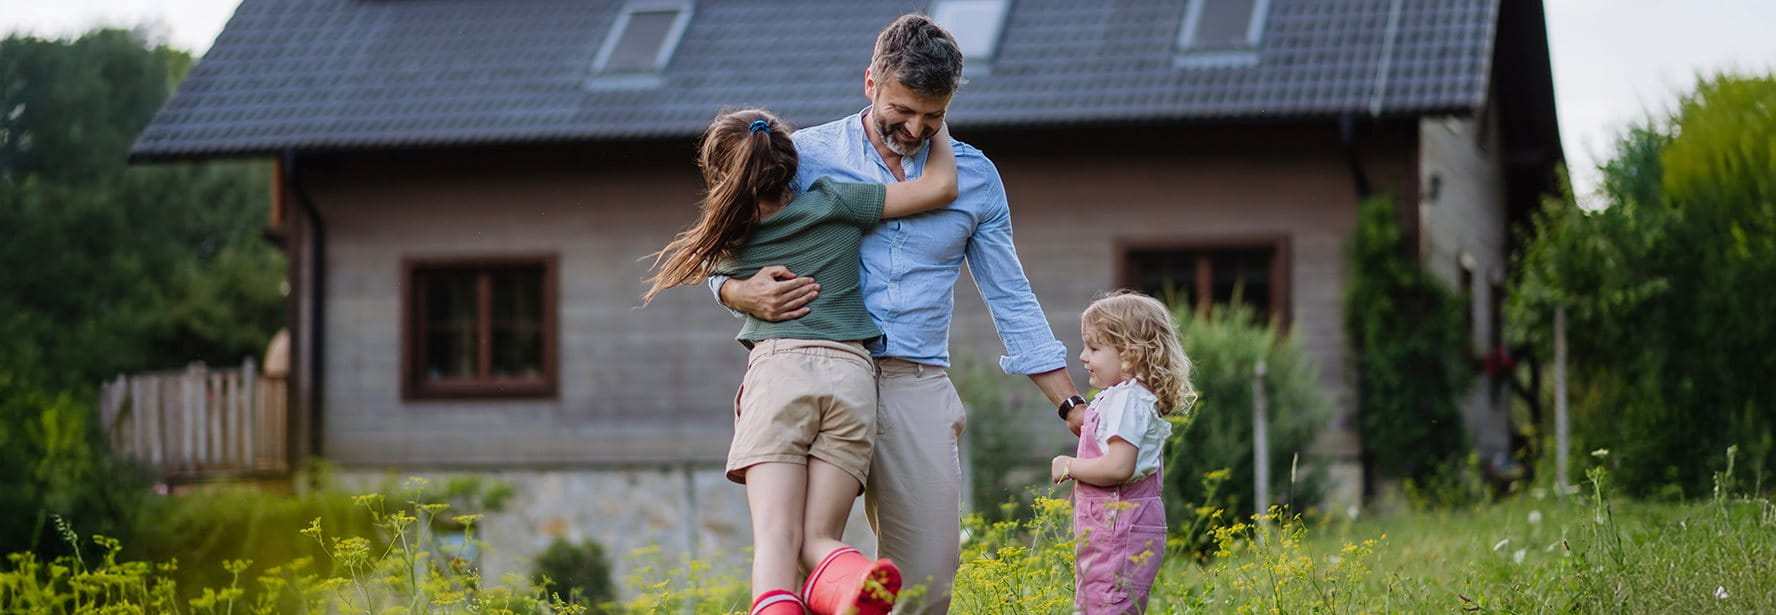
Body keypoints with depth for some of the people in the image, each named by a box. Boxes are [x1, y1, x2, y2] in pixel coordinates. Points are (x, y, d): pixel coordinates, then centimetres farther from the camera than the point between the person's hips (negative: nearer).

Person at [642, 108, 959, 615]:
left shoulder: (732, 243, 17)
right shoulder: (832, 203, 10)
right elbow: (941, 185, 9)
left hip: (777, 370, -1)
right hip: (851, 372, 1)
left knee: (775, 538, -11)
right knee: (817, 540, -1)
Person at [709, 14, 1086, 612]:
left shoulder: (975, 176, 13)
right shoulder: (806, 155, 6)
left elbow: (1012, 302, 18)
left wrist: (1072, 406, 13)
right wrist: (742, 293, -12)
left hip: (917, 388, 2)